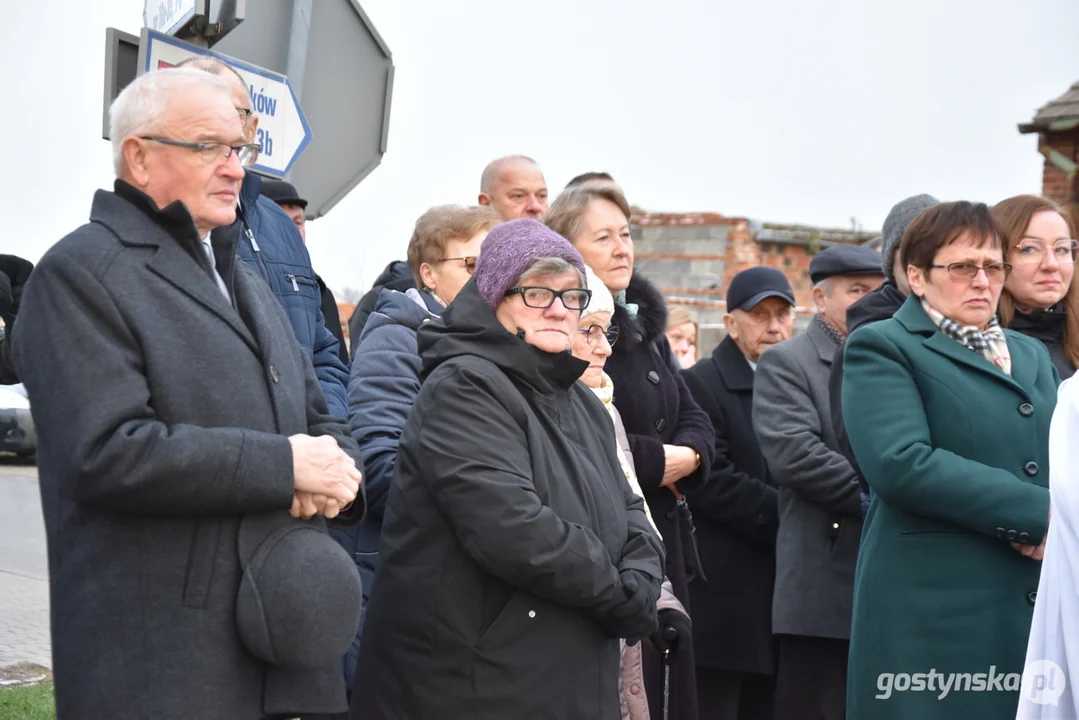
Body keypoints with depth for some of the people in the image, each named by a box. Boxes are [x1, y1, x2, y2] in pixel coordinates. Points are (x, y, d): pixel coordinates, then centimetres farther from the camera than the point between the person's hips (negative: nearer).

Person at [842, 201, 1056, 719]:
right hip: (932, 613, -6)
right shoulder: (882, 348, -2)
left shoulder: (1032, 355, 21)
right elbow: (901, 463, -17)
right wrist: (1036, 512, -15)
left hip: (1036, 610, 6)